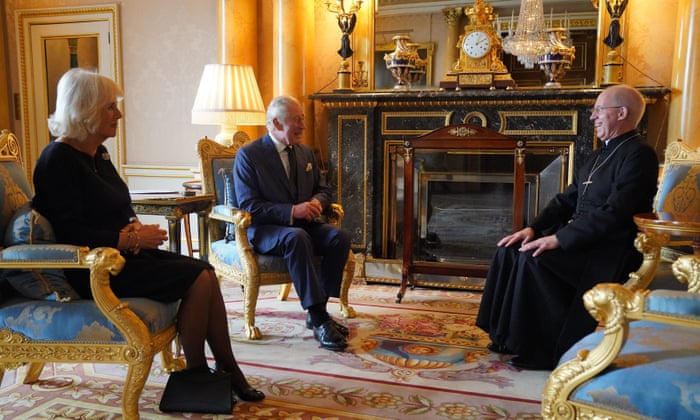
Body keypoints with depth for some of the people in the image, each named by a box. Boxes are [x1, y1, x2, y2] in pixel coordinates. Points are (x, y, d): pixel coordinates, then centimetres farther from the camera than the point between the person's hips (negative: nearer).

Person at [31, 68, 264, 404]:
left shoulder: (99, 154, 13)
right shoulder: (58, 159, -14)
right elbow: (71, 234, -21)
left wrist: (136, 227, 0)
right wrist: (132, 238, -18)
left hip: (121, 253, 9)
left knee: (205, 272, -9)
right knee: (197, 278, -19)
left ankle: (227, 369, -2)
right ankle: (195, 376, -2)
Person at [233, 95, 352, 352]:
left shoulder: (306, 153, 14)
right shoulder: (248, 155, -6)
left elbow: (323, 189, 19)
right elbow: (248, 205, -13)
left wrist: (317, 202, -8)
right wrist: (291, 211, -24)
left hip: (304, 225, 6)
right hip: (264, 230, -6)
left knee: (340, 236, -23)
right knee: (296, 237, -38)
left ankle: (318, 310, -15)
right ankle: (319, 321, -34)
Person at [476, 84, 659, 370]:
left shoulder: (639, 155, -12)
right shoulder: (601, 155, 17)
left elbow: (613, 213, -24)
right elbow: (566, 200, 16)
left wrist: (559, 239, -25)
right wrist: (533, 228, 1)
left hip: (610, 251, -9)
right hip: (579, 240, 9)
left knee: (531, 258, -27)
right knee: (509, 251, -6)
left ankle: (545, 349, -14)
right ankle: (508, 336, 0)